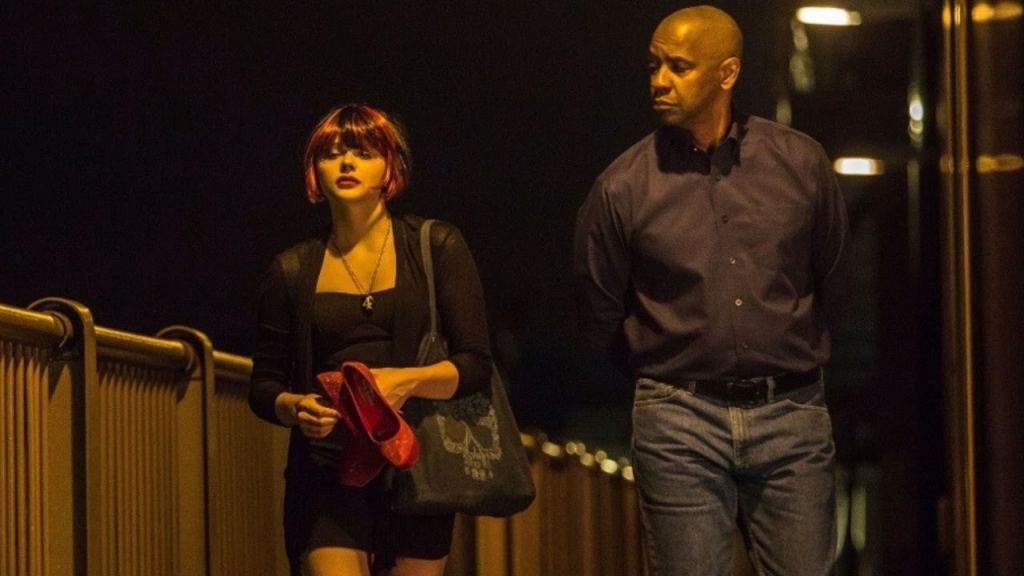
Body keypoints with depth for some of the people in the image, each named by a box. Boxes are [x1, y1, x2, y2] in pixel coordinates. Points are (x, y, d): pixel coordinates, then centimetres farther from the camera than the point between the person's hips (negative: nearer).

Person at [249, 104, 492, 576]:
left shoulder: (437, 248, 5)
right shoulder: (293, 271, 9)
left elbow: (476, 365, -1)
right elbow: (263, 386, 13)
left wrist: (409, 381, -20)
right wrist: (295, 408, -10)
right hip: (327, 473, 0)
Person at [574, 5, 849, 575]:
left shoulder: (801, 163, 0)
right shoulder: (623, 186, -3)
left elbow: (833, 273, 17)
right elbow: (600, 313, 10)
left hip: (792, 419, 1)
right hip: (681, 424, -1)